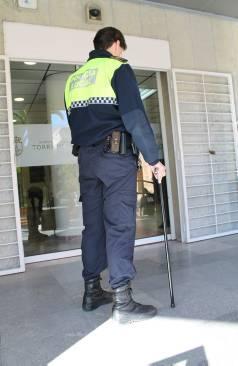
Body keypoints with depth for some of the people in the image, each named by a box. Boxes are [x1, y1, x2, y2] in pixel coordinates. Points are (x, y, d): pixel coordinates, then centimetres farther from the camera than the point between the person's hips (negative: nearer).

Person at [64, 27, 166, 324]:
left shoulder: (73, 79, 21)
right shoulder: (118, 68, 1)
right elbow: (135, 117, -11)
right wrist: (153, 158, -9)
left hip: (85, 158, 7)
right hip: (116, 155, -6)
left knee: (93, 224, 10)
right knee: (120, 225, -6)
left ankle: (92, 291, 19)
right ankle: (122, 301, -2)